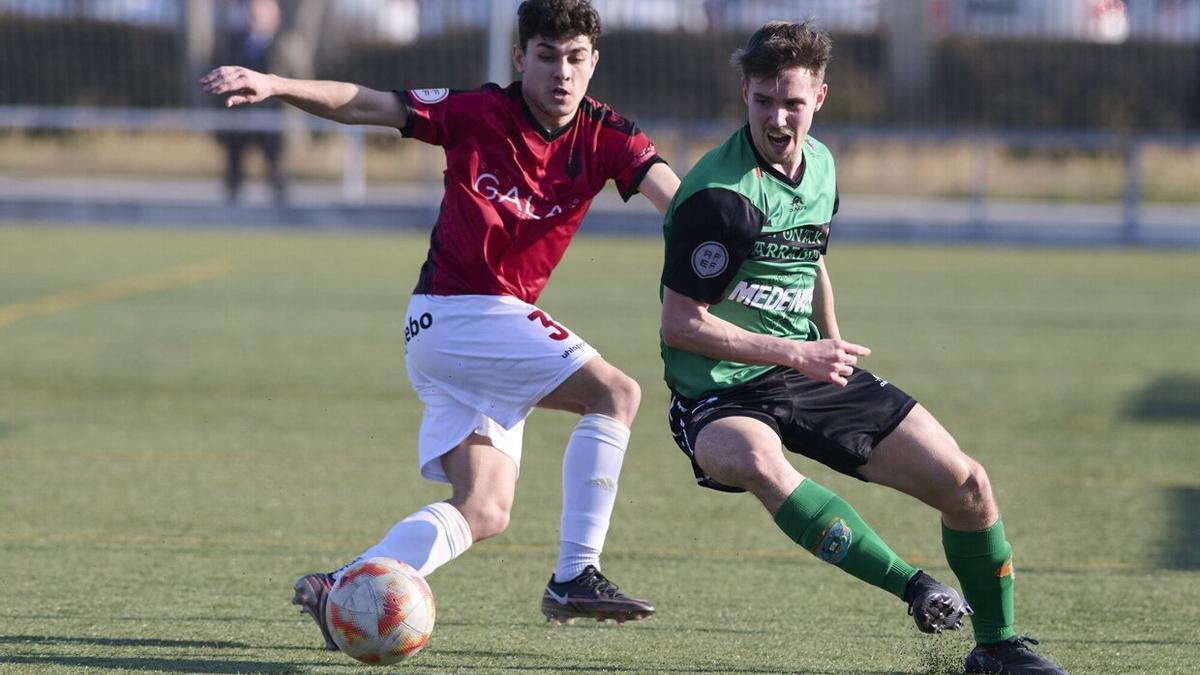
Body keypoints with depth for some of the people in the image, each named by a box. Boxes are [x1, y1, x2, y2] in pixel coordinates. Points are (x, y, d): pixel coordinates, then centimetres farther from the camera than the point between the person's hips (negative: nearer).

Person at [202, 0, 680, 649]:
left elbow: (666, 189, -16)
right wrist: (276, 85, -23)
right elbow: (363, 105, -9)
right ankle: (575, 577, -19)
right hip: (458, 314, -6)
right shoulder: (477, 114, -10)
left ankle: (341, 589, -2)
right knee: (616, 393, -18)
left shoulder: (604, 137, 0)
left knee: (483, 512, 1)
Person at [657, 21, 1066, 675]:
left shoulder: (818, 165, 5)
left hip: (808, 372, 7)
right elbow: (680, 324, -20)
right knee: (754, 461, -44)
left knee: (967, 485, 2)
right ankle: (912, 586, -42)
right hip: (721, 393, -7)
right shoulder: (719, 197, -21)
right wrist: (797, 355, -19)